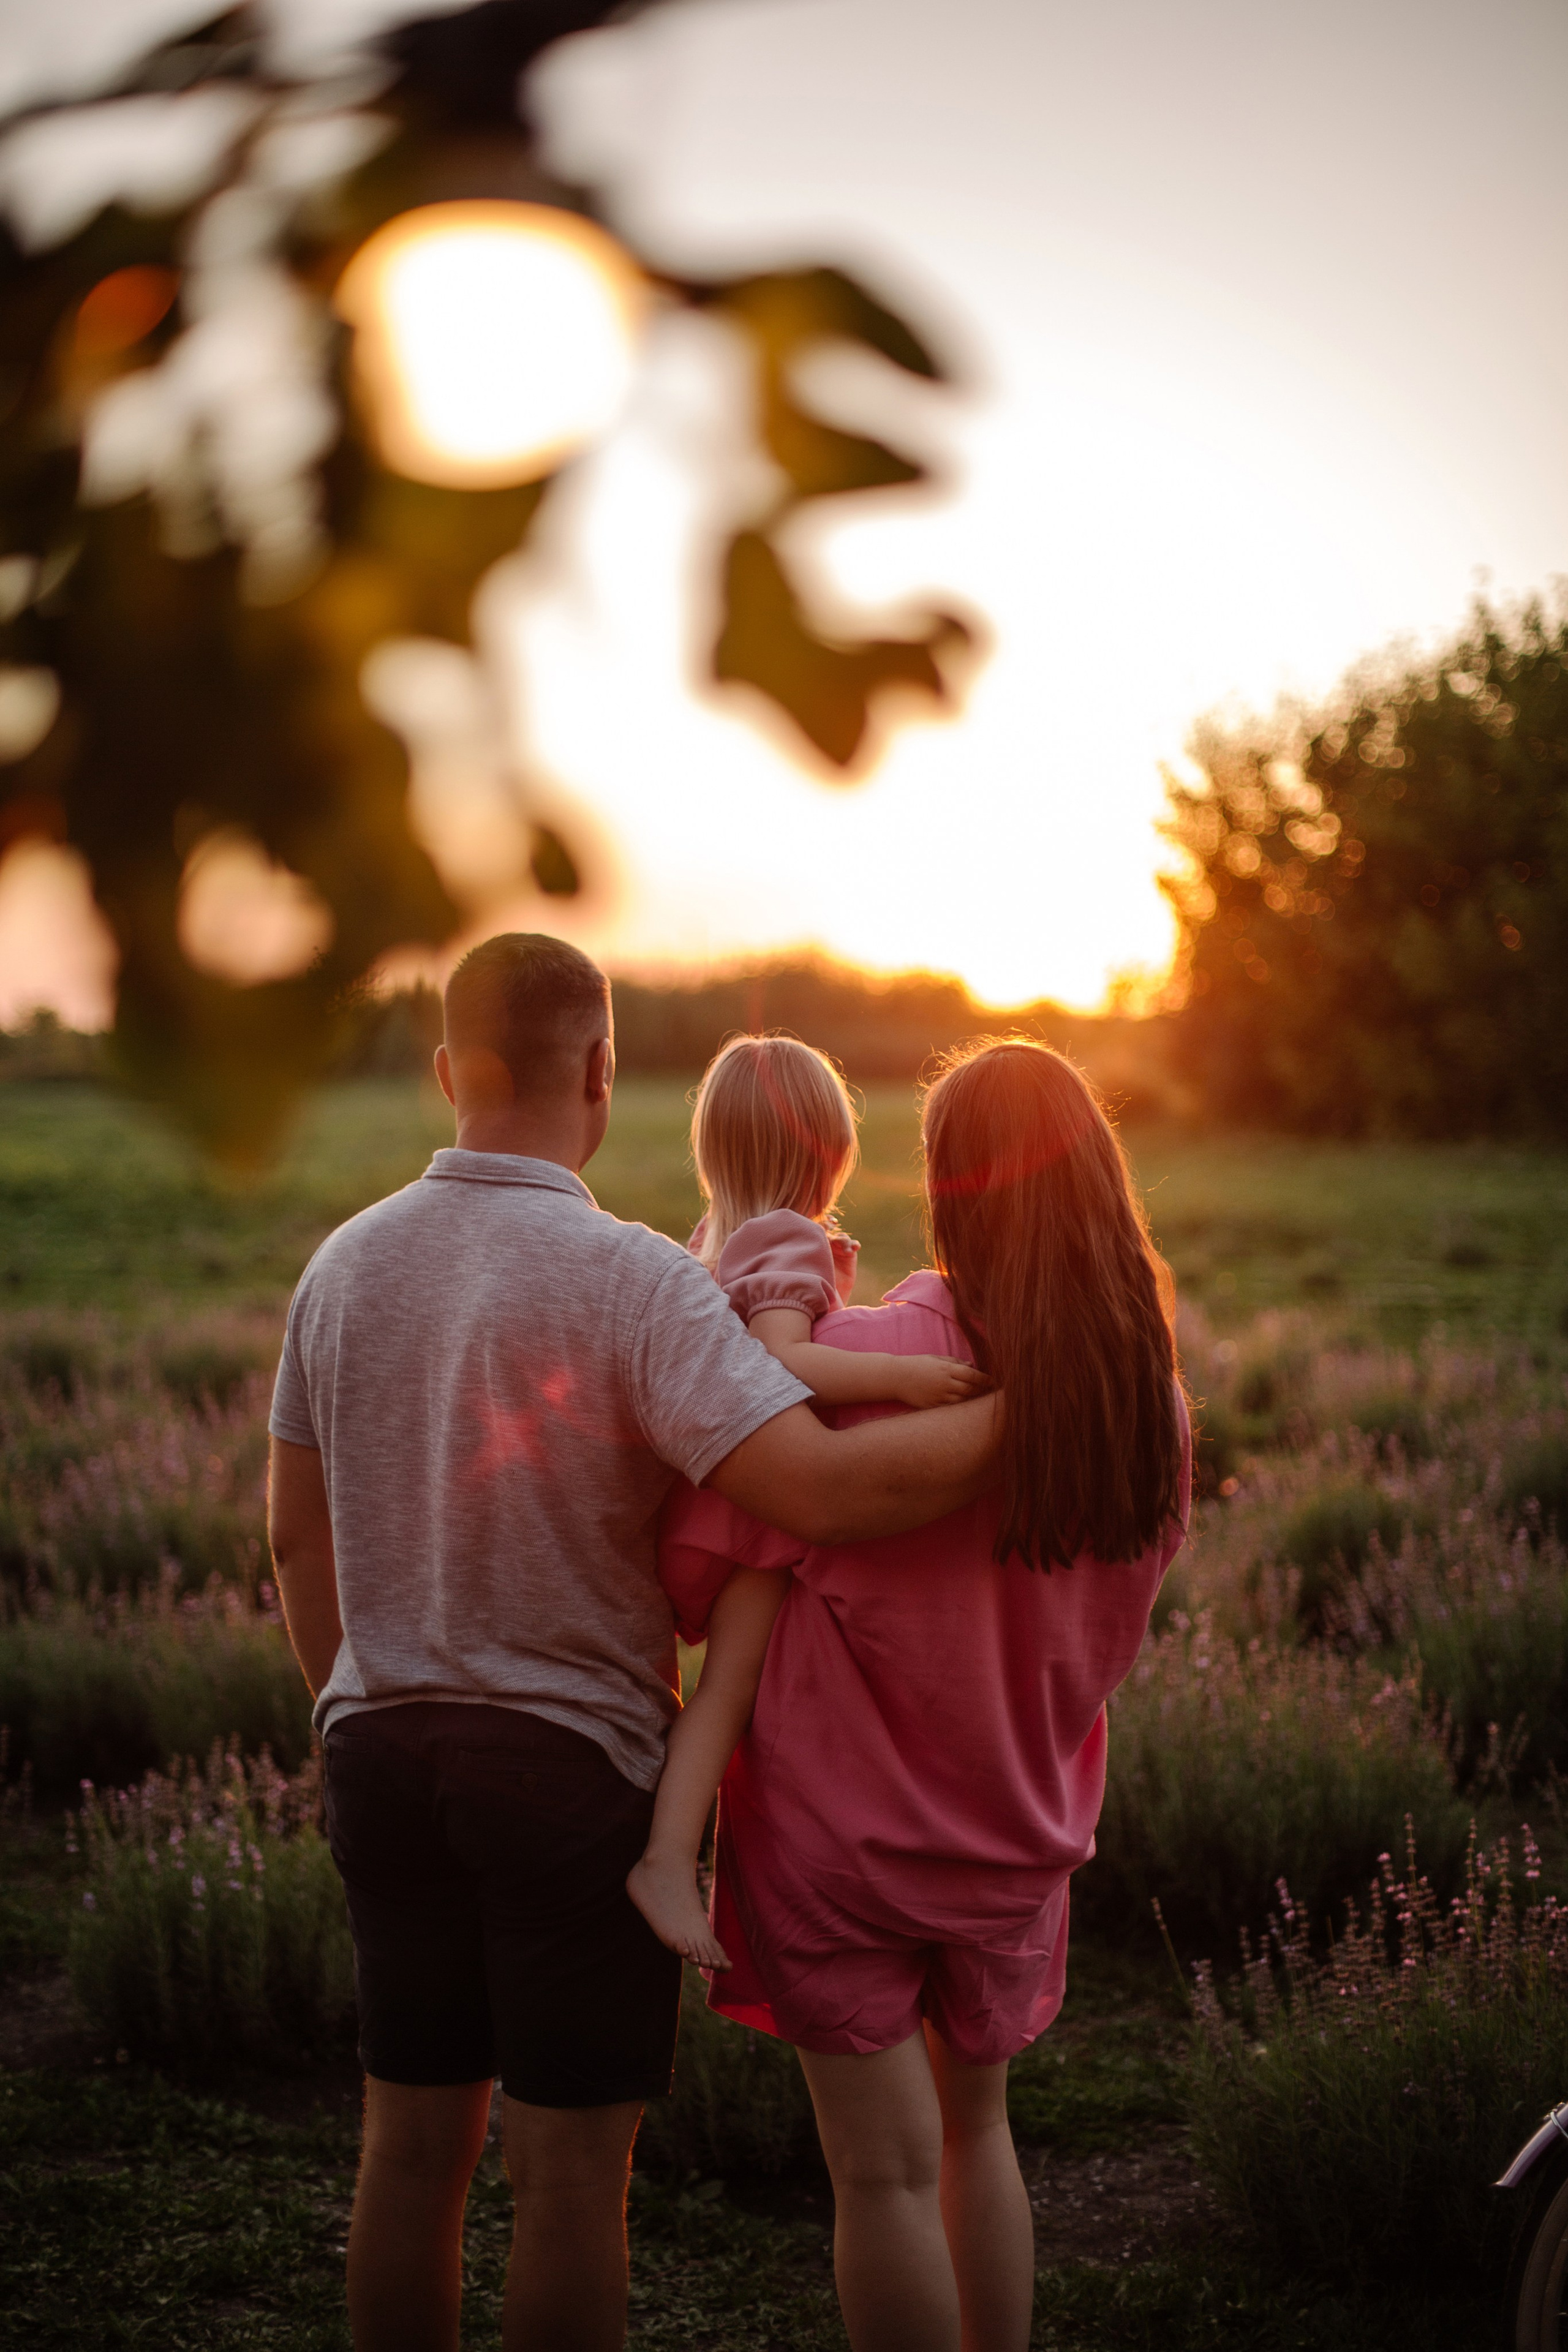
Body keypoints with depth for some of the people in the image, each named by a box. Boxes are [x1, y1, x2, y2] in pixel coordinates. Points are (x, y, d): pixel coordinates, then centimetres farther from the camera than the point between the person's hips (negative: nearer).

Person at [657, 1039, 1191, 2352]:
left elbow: (696, 1581, -17)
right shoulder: (1152, 1402, -6)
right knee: (977, 2125, 24)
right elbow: (1111, 1639, 6)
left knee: (888, 2167, 6)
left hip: (842, 1823, -4)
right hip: (1018, 1834, 4)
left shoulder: (856, 1365, -21)